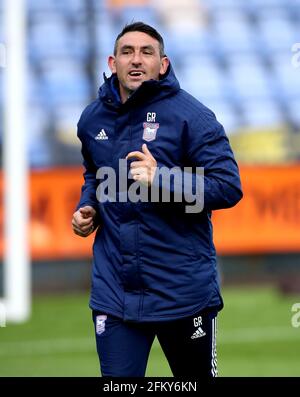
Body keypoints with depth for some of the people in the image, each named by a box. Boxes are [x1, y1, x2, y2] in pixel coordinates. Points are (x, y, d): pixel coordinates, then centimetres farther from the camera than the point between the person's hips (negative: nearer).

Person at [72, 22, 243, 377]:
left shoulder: (190, 115, -10)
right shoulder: (92, 119, 8)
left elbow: (229, 187, -15)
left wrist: (160, 178, -25)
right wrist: (86, 208, 7)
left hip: (183, 290, -3)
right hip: (114, 291, 4)